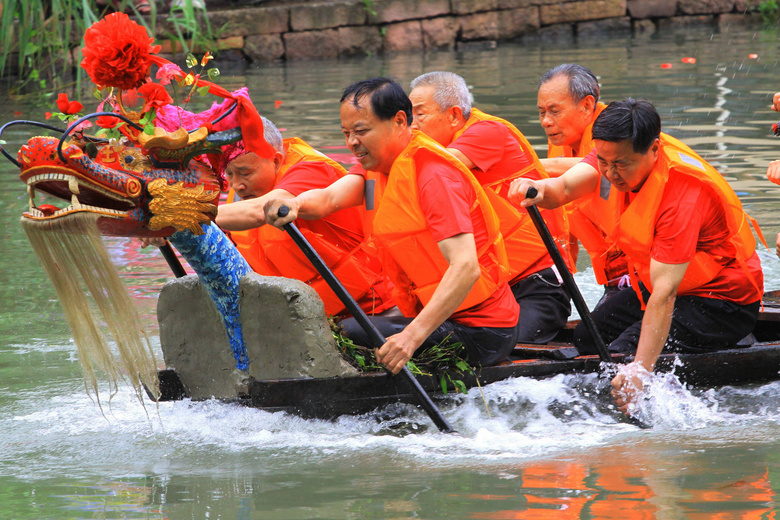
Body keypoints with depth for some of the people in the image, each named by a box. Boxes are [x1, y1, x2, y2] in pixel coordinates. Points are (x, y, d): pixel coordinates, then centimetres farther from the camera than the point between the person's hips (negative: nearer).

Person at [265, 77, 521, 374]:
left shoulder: (434, 176, -18)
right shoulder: (380, 167, 11)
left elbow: (466, 268, -29)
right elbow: (328, 198, -7)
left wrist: (413, 336, -39)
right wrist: (296, 205, -32)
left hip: (480, 334, -10)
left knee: (346, 335, -21)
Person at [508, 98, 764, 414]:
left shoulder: (682, 192, -34)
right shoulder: (618, 154, -10)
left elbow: (664, 294, -39)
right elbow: (564, 187, -27)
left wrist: (640, 368, -46)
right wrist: (540, 190, -52)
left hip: (719, 303, -9)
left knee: (623, 353, -23)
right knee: (587, 338, 7)